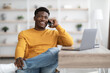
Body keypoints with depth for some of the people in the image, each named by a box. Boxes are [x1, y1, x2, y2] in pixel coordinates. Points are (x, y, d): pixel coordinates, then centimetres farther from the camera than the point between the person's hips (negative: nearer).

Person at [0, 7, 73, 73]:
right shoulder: (24, 34, 18)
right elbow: (20, 48, -1)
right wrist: (19, 58, -26)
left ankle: (15, 66, -35)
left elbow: (69, 43, 7)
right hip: (31, 66, -1)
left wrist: (57, 26, 5)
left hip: (48, 66, 2)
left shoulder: (54, 34, 22)